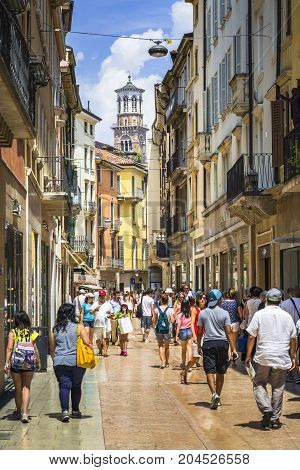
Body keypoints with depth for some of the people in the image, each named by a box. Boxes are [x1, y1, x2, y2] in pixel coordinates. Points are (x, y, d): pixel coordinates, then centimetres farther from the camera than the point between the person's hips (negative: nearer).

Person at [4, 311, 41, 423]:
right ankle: (25, 413, -8)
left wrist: (6, 362, -9)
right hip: (29, 363, 1)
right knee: (26, 388, 6)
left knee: (18, 388, 13)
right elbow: (35, 349, 3)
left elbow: (9, 348, -8)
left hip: (15, 362, -1)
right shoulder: (31, 333, 4)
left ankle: (19, 412, 28)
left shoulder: (13, 332, 0)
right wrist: (38, 362, 12)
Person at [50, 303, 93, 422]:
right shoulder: (79, 327, -2)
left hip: (60, 362, 1)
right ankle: (75, 411, 24)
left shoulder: (55, 329, 7)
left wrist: (55, 360, 25)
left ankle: (65, 410, -17)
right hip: (76, 361, -1)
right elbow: (87, 343, -9)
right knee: (76, 386, 13)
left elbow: (52, 349, 12)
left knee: (64, 386, 0)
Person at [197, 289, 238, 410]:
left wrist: (199, 346, 17)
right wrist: (233, 349, -3)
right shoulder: (224, 313, -2)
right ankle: (218, 397, 18)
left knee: (210, 371, -4)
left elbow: (199, 332, 6)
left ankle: (214, 394, -24)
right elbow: (228, 332, -5)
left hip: (208, 343, 0)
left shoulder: (203, 313, 2)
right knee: (220, 373, 11)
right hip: (222, 343, 0)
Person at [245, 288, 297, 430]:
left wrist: (248, 356, 3)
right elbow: (293, 339, 9)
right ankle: (275, 418, 12)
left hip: (263, 358, -2)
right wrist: (293, 358, 18)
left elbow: (251, 337, -4)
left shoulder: (259, 314, -2)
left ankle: (266, 409, -9)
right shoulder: (287, 316, 6)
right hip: (282, 359, 2)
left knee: (259, 384, 10)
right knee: (278, 388, 10)